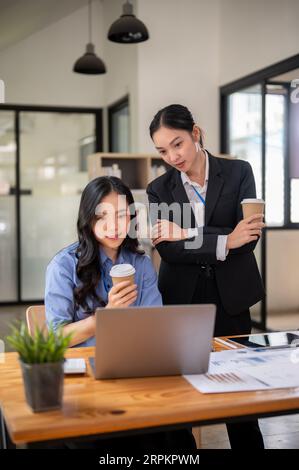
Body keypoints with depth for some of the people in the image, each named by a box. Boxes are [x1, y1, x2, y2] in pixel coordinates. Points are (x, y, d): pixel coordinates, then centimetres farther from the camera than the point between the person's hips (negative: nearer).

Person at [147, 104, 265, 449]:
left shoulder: (238, 172, 0)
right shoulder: (159, 189, 3)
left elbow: (249, 236, -12)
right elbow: (168, 250, -10)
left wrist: (187, 234, -17)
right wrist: (224, 242, -20)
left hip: (229, 298, -1)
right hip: (180, 301, 1)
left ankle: (247, 443, 25)